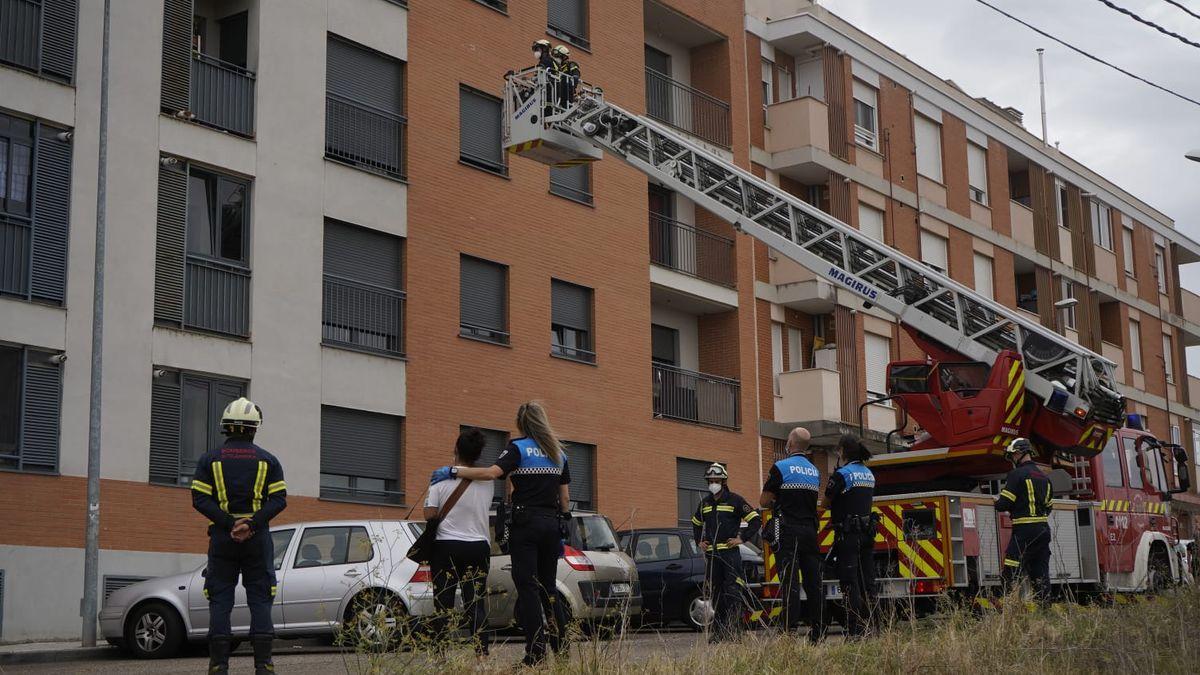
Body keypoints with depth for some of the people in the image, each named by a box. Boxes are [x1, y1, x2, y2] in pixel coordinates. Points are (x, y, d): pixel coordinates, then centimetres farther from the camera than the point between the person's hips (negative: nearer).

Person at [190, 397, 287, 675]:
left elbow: (200, 499, -6)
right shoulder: (268, 460, 5)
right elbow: (279, 499, -6)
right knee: (260, 600, 4)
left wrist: (229, 524, -12)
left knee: (220, 601, 4)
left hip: (222, 537, 0)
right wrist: (252, 523, -14)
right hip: (258, 538, 0)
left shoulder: (210, 459, 4)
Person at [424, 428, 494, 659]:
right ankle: (481, 653, -4)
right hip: (479, 546, 2)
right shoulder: (487, 484, 2)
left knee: (443, 604, 2)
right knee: (476, 603, 4)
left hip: (446, 546, -2)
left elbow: (430, 516, -9)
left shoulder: (441, 480, -7)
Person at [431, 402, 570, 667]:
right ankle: (561, 646, 11)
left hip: (526, 523, -6)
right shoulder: (559, 453, 14)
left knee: (527, 588, -4)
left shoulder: (519, 448, -3)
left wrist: (453, 471, -13)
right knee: (547, 587, 13)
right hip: (552, 524, 6)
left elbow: (492, 472, -19)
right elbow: (565, 498, 14)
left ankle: (536, 652, -9)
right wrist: (562, 531, 20)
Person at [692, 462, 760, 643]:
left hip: (730, 552, -6)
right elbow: (696, 524, 33)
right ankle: (719, 630, 10)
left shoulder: (734, 500, -1)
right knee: (715, 593, 6)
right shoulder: (705, 503, 16)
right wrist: (699, 541, 19)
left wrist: (742, 538, -7)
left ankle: (732, 629, -10)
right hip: (711, 554, 6)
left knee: (732, 591, -10)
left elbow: (755, 520, -2)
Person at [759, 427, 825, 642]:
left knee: (790, 583, -8)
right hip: (810, 531, 6)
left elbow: (764, 501, -5)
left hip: (788, 532, -6)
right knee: (814, 581, 7)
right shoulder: (815, 471, 14)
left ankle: (791, 631, -12)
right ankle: (818, 631, 9)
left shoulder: (781, 467, -7)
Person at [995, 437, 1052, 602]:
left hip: (1024, 530, -8)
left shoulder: (1017, 474, -9)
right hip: (1043, 529, 8)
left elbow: (1004, 504, -12)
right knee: (1040, 572, 10)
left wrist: (997, 504, 10)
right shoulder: (1044, 477, 16)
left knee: (1010, 574, -6)